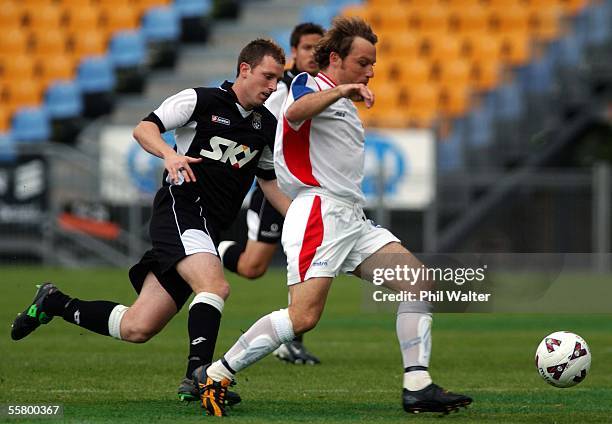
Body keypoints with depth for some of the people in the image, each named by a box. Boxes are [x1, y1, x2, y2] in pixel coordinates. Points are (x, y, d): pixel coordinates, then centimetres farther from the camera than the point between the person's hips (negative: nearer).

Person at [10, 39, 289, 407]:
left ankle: (54, 303, 21)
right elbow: (144, 128, -5)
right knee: (215, 287, -32)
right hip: (180, 208, -6)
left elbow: (269, 180, 27)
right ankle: (199, 373, -33)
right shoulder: (201, 100, -4)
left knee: (136, 328, 2)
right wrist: (169, 153, -25)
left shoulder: (268, 127, 14)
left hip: (209, 230, 7)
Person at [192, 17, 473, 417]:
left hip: (353, 219, 9)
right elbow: (296, 112, -28)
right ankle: (214, 376, -10)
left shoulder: (344, 105, 26)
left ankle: (418, 387, -8)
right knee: (304, 316, -20)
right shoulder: (309, 85, -2)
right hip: (320, 213, -9)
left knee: (419, 281, -4)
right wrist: (340, 90, -36)